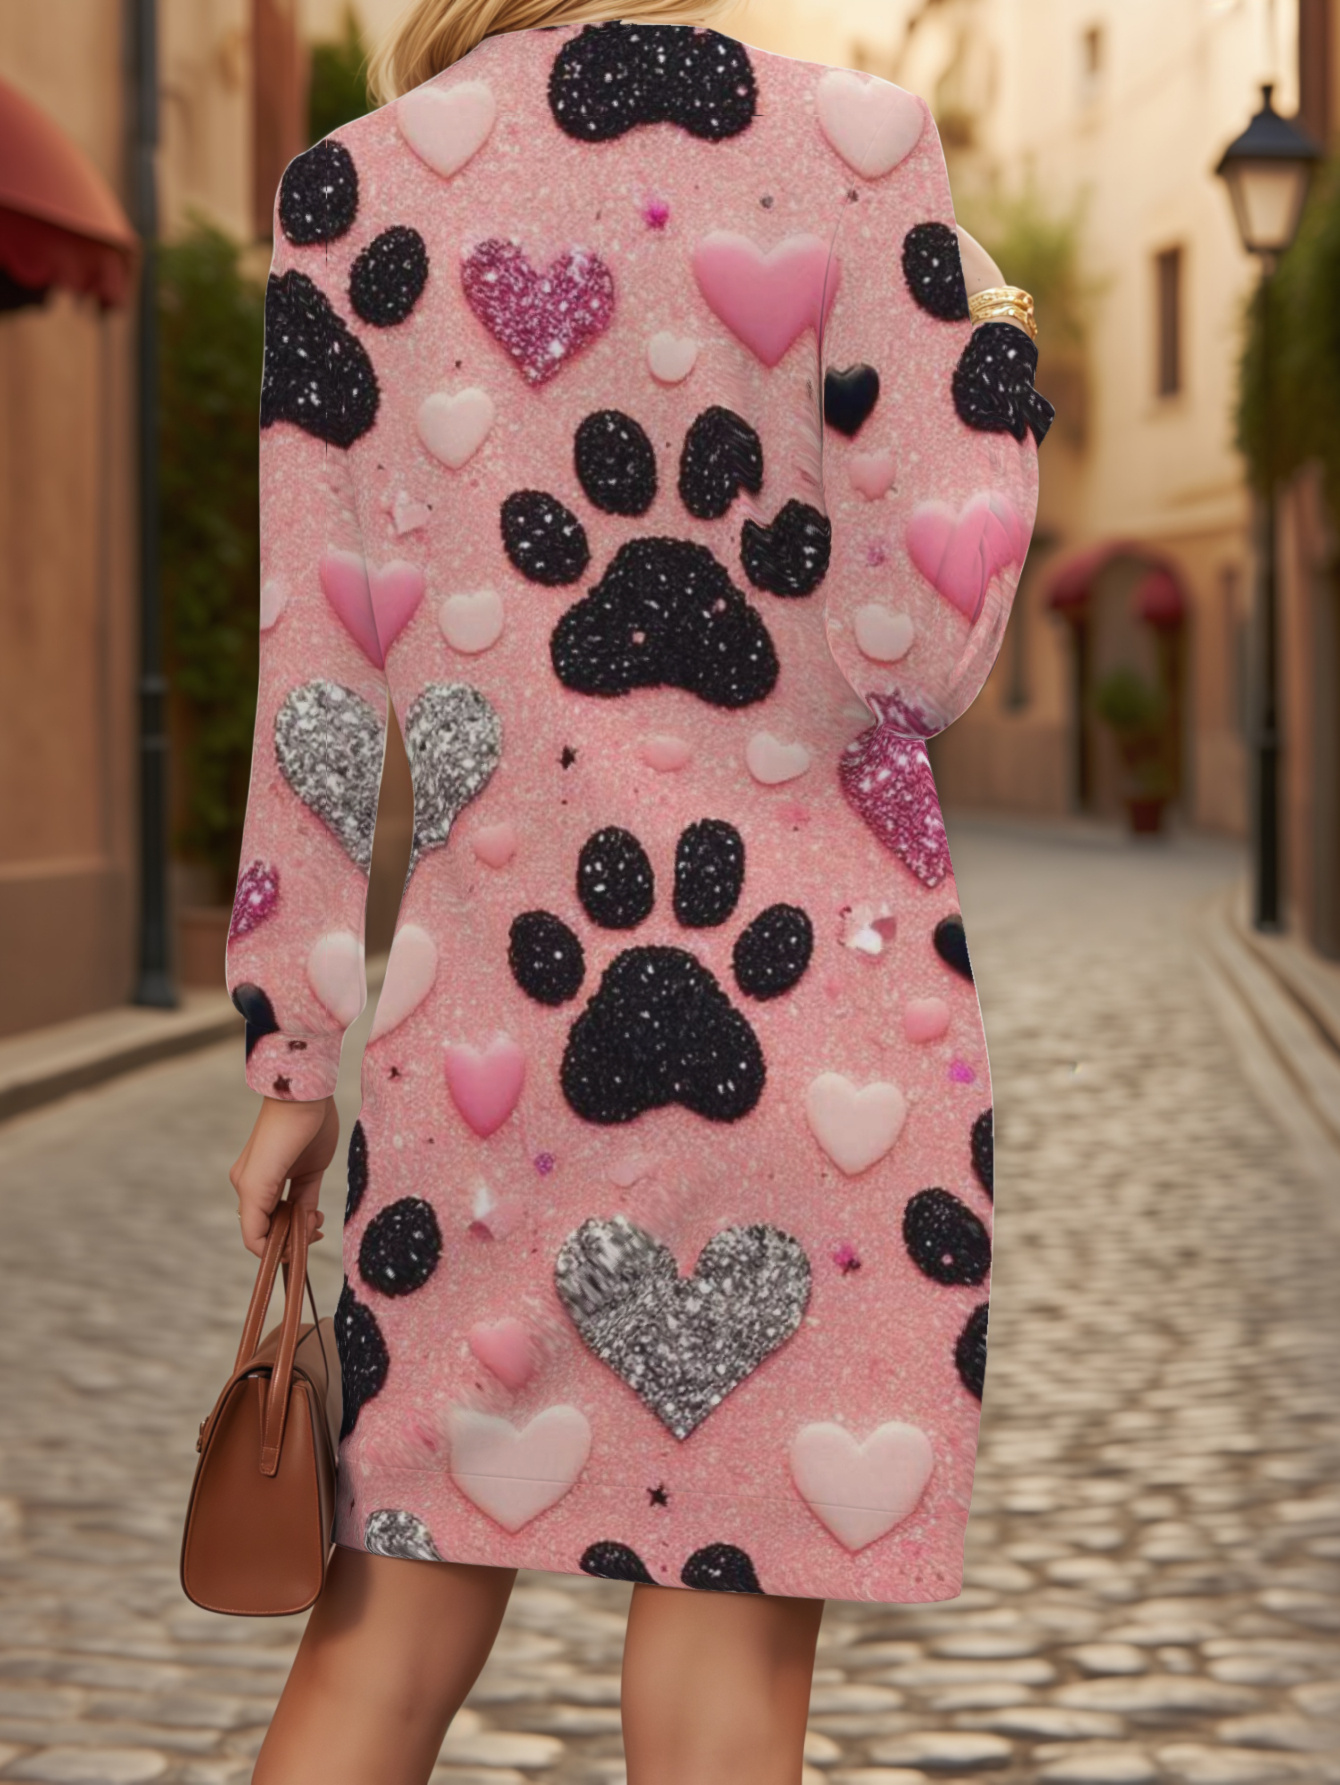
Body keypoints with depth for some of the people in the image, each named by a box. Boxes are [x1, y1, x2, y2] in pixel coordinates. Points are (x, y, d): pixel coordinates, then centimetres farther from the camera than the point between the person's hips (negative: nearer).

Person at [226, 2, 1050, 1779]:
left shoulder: (357, 190, 3)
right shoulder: (853, 146, -3)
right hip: (809, 979, -2)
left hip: (490, 994, 3)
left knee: (395, 1603, 14)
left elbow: (319, 668, 2)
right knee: (735, 1632, 6)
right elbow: (919, 643, -8)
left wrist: (294, 1051, 8)